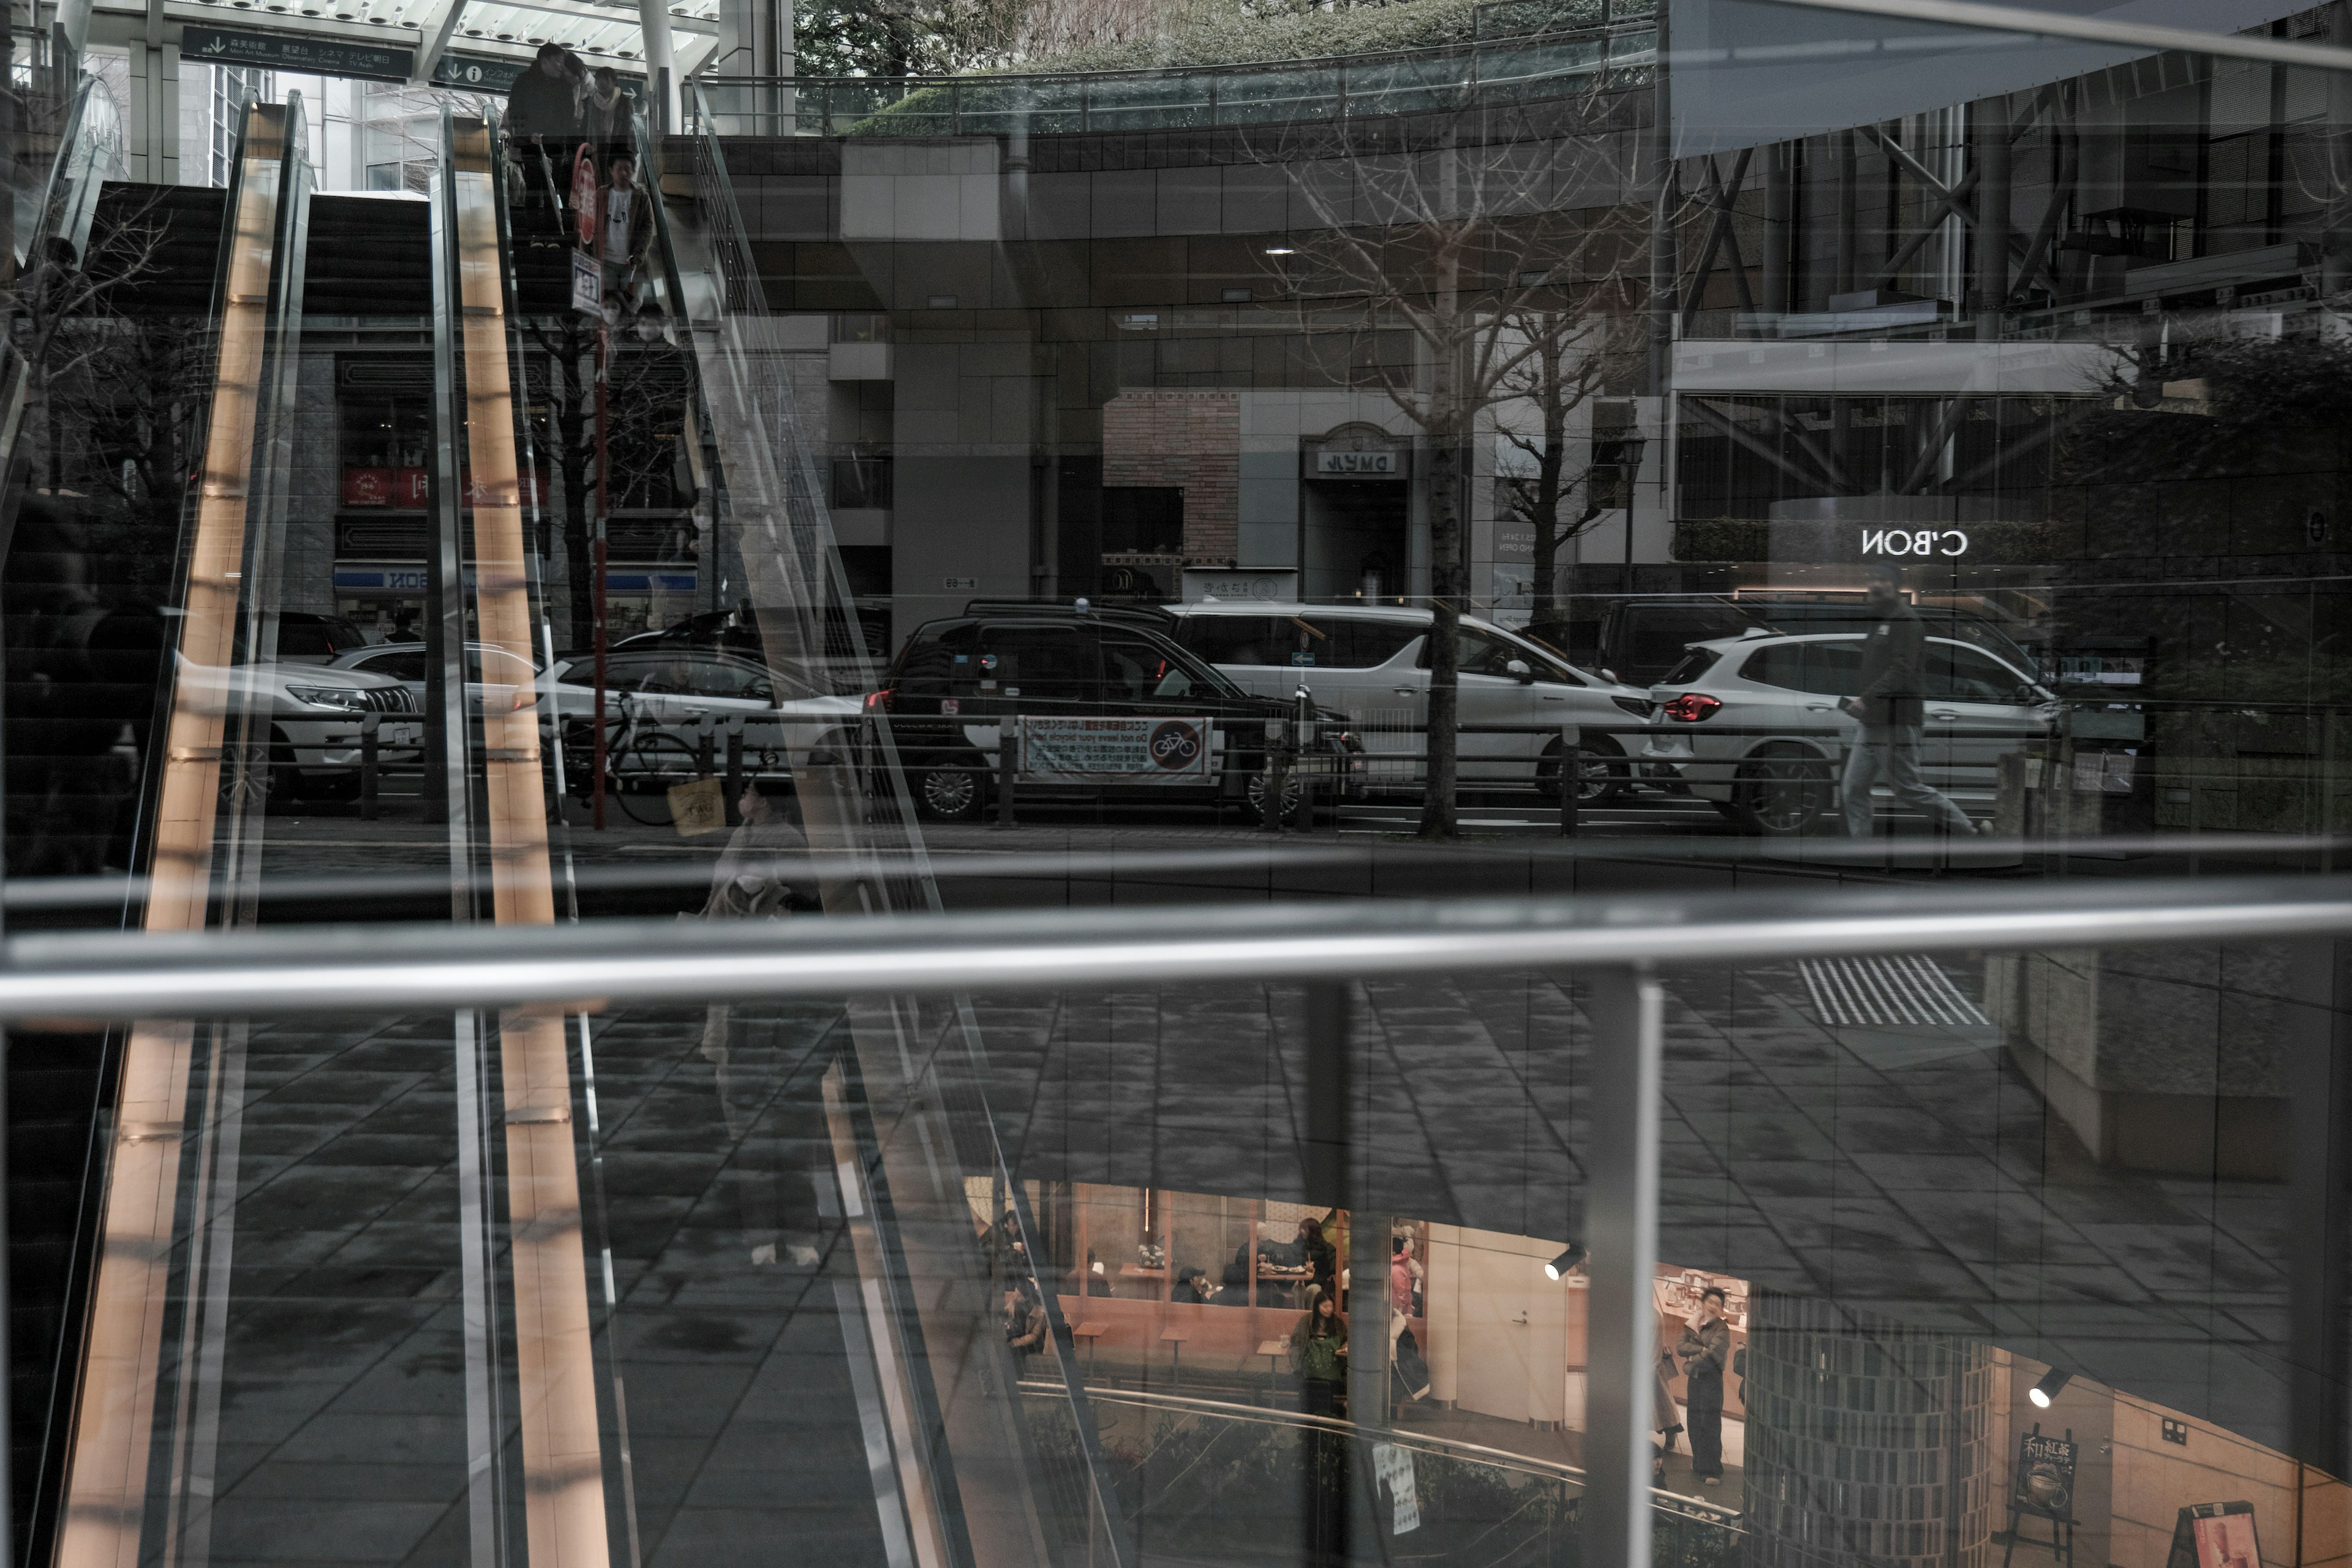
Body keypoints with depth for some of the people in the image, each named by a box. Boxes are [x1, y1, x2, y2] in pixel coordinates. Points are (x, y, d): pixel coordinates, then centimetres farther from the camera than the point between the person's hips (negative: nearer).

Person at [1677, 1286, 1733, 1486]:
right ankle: (1699, 1464, 18)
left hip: (1711, 1379, -5)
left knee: (1710, 1424, -7)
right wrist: (1701, 1349, -14)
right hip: (1694, 1379, 5)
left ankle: (1712, 1470, -7)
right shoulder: (1691, 1323, 11)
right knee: (1694, 1422, 7)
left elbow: (1712, 1354, -17)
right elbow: (1680, 1348, -2)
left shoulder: (1721, 1329, -4)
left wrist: (1692, 1360, -7)